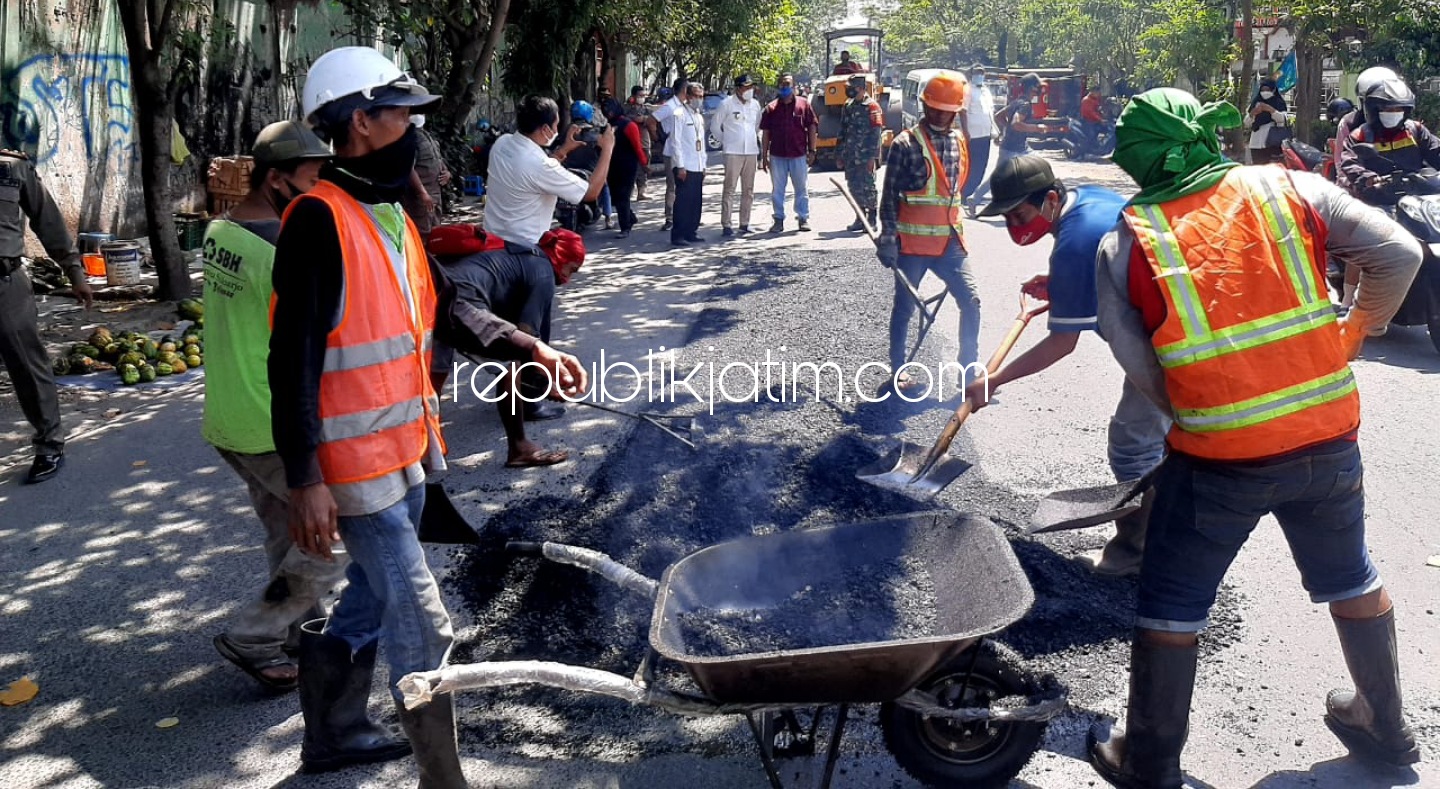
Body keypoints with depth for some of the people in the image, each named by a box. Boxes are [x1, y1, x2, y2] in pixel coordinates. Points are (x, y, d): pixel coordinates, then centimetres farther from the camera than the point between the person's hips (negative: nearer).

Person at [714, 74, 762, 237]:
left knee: (748, 190, 8)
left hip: (751, 152, 5)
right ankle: (726, 225, -6)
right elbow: (716, 126, 2)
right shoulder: (727, 104, -5)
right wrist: (725, 142, 6)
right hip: (733, 153, -5)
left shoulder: (755, 104, 9)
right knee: (729, 189, -7)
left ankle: (744, 223, 15)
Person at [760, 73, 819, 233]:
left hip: (799, 155, -1)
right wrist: (764, 156, 1)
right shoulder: (771, 108, 4)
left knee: (801, 189, 7)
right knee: (777, 189, 6)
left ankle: (804, 218, 14)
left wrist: (812, 151, -1)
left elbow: (812, 127, 4)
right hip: (777, 155, 1)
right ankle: (779, 220, 13)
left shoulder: (803, 105, 2)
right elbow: (765, 133, 5)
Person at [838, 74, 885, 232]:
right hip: (851, 157, 7)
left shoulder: (872, 107, -8)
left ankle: (871, 219, 4)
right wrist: (841, 154, 15)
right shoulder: (848, 106, 14)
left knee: (867, 186, -3)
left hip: (865, 157, -7)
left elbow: (875, 133, -13)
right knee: (854, 186, 9)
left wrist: (872, 157, -19)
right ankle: (860, 218, 19)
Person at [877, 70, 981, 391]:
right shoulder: (906, 144, -9)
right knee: (904, 306, 6)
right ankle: (898, 370, 19)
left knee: (970, 300, -1)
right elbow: (889, 195, -8)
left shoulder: (959, 141, 9)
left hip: (949, 240, 5)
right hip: (912, 241, -5)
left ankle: (969, 368, 11)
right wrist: (887, 238, -12)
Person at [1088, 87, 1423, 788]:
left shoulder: (1125, 244, -6)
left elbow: (1136, 362, -6)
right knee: (1349, 577, 26)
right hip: (1330, 437, 4)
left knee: (1170, 605, 13)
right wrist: (1352, 337, 9)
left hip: (1216, 457, -3)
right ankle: (1384, 727, 45)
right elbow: (1398, 254, -3)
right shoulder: (1289, 188, 0)